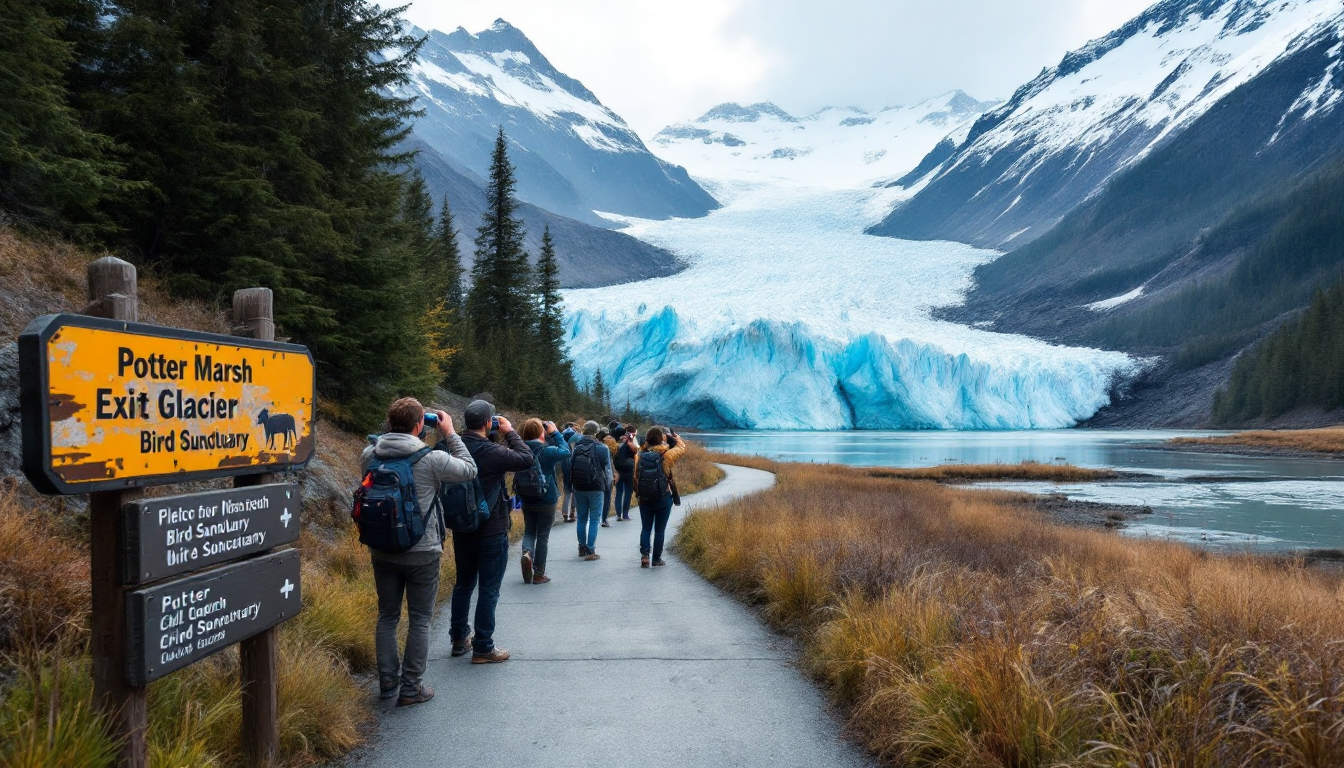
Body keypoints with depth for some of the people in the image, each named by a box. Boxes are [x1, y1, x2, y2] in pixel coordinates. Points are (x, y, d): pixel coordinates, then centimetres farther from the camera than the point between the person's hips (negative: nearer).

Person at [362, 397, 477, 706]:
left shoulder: (369, 456, -6)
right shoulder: (432, 459, -18)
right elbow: (469, 470, -3)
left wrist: (391, 431, 8)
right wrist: (450, 433, 2)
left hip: (382, 551, 5)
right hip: (422, 553, -4)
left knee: (387, 616, 17)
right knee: (420, 620, 8)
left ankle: (387, 682, 25)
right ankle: (410, 688, 12)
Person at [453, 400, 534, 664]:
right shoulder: (492, 452, -23)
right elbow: (527, 459, -14)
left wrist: (498, 437, 5)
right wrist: (509, 432, -4)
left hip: (462, 529, 7)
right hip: (491, 532, -7)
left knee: (463, 583, 19)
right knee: (488, 590, 4)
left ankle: (459, 638, 31)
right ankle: (483, 647, 10)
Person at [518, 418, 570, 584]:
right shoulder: (547, 451, -19)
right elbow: (566, 452, -11)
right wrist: (555, 433, -9)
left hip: (527, 500, 4)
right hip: (546, 501, -4)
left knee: (529, 532, 18)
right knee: (542, 535, 6)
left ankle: (527, 552, -14)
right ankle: (539, 574, 11)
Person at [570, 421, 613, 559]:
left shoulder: (575, 447, 1)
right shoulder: (601, 448, -10)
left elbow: (570, 467, 5)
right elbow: (607, 468, -7)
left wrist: (571, 485, 14)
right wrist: (607, 485, 7)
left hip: (579, 488, 4)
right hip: (596, 488, -4)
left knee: (582, 518, 15)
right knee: (594, 519, 1)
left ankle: (582, 547, 22)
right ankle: (591, 550, -3)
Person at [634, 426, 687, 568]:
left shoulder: (640, 455, -4)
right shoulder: (666, 455, -13)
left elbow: (636, 477, 3)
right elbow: (682, 447, 4)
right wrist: (674, 436, 20)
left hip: (645, 499, 2)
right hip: (663, 499, -2)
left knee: (646, 528, 13)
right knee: (659, 530, 9)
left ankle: (644, 555, 0)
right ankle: (657, 559, 14)